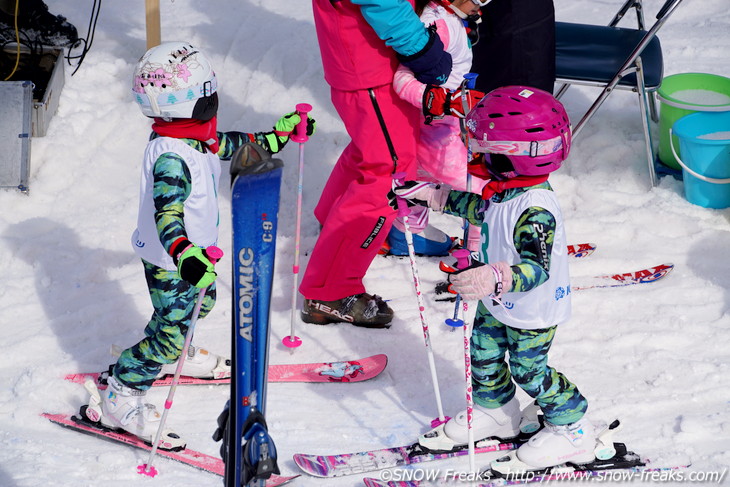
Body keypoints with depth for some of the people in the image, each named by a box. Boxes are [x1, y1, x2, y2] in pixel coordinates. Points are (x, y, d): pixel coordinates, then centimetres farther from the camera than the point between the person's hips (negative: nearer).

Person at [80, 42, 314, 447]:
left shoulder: (195, 136, -4)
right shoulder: (171, 158, -35)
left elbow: (225, 144, 18)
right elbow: (167, 211, -46)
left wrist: (277, 135, 26)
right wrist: (184, 253, -63)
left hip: (194, 251, 10)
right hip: (168, 262, -10)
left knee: (201, 302, 29)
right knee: (170, 330, -5)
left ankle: (174, 355, 55)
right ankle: (118, 401, 6)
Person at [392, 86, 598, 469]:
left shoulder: (535, 210, -38)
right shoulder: (506, 187, -9)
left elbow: (537, 268, -43)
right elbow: (480, 209, 14)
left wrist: (497, 279, -60)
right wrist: (431, 196, 15)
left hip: (533, 311, -9)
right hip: (498, 303, 9)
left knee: (529, 370, 8)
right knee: (484, 353, 21)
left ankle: (573, 430, 28)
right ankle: (494, 411, 46)